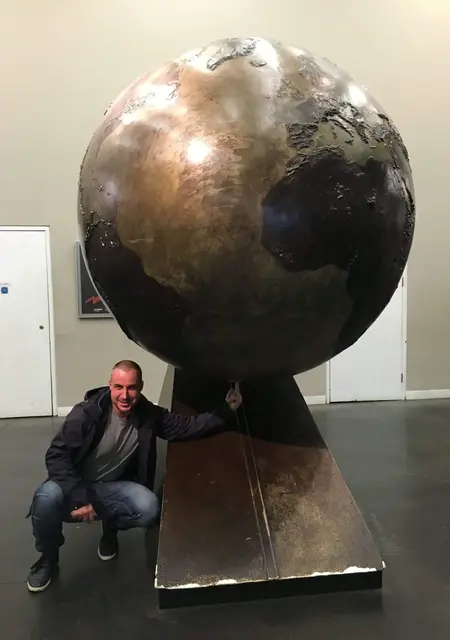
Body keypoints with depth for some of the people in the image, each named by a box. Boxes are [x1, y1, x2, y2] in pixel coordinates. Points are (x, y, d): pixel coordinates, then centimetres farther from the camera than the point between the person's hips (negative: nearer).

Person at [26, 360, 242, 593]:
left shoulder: (149, 415, -12)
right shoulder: (87, 412, -24)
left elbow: (188, 426, -7)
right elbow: (56, 455, -24)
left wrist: (225, 411, -17)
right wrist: (78, 496, -35)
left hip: (112, 486, 3)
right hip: (75, 483, -2)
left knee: (149, 509, -27)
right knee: (47, 498, -36)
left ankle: (110, 527, 10)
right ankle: (48, 558, -3)